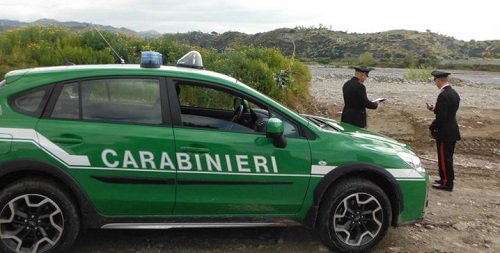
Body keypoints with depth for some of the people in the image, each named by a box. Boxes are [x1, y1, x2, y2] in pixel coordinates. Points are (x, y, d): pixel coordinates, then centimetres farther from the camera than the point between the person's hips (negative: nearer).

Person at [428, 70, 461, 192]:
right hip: (452, 131, 10)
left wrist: (432, 127, -10)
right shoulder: (454, 93, 9)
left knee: (444, 158, 0)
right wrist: (434, 109, 10)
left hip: (444, 132, -10)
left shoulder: (443, 95, -21)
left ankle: (447, 183, 8)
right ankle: (447, 179, 30)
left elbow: (441, 117, -23)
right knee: (447, 158, 19)